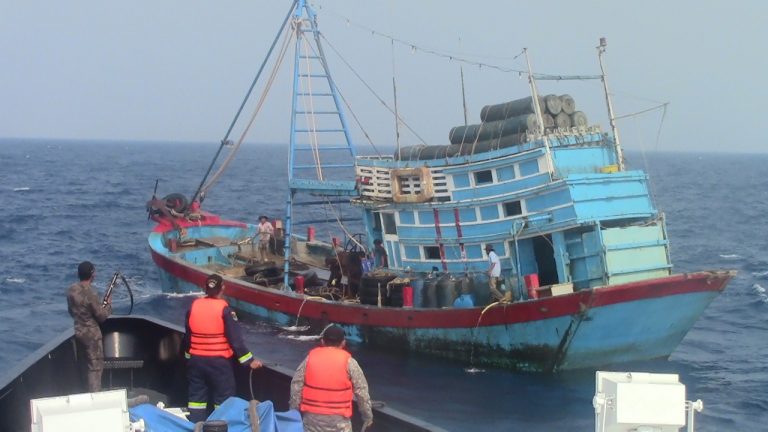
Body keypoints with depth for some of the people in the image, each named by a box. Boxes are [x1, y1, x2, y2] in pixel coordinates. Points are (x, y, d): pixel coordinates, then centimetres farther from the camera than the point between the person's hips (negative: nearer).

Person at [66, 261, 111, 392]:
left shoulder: (71, 290, 0)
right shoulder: (90, 293, -23)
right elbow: (101, 316, -18)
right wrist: (108, 305, 2)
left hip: (78, 331, 8)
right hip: (91, 334, -8)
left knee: (87, 365, 20)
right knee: (95, 367, 0)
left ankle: (89, 391, 27)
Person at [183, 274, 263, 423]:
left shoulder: (193, 306, 1)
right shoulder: (224, 309, -15)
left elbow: (187, 336, 12)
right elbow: (235, 338, -14)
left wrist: (188, 356, 27)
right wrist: (249, 361, -8)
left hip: (196, 360, 5)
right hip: (219, 361, -5)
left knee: (196, 395, 14)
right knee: (224, 398, 3)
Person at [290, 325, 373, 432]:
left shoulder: (310, 358, 2)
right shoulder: (348, 361, -5)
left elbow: (296, 386, 2)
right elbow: (361, 391, -3)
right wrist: (368, 416, 6)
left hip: (312, 416, 3)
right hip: (338, 418, -3)